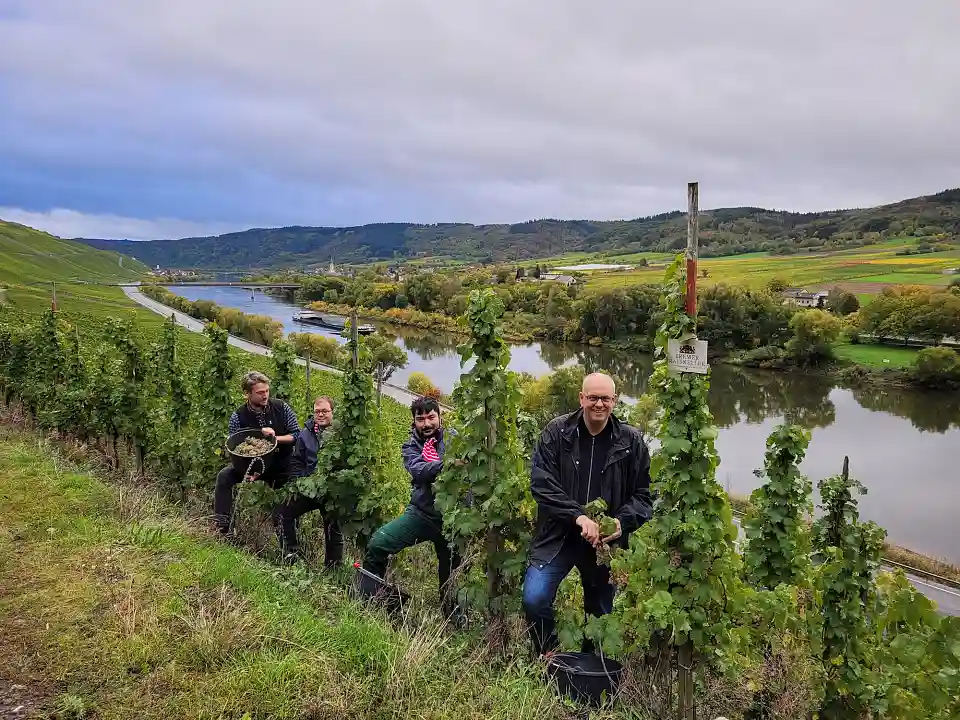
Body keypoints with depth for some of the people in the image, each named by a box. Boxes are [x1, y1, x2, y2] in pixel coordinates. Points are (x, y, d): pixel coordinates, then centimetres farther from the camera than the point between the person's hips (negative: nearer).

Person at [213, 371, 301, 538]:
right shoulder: (238, 417, -13)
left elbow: (298, 435, -8)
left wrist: (275, 438, -25)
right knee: (224, 477, -25)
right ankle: (223, 525, -19)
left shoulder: (281, 408, -11)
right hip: (253, 463, 0)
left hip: (282, 465, 1)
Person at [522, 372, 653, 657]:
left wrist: (622, 522, -19)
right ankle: (547, 654, 16)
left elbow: (643, 495, 0)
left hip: (605, 542, 1)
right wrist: (578, 516, -24)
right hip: (557, 537, -1)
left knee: (600, 611, 15)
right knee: (534, 599, -13)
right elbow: (541, 483, -14)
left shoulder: (631, 441, -4)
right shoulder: (556, 431, -7)